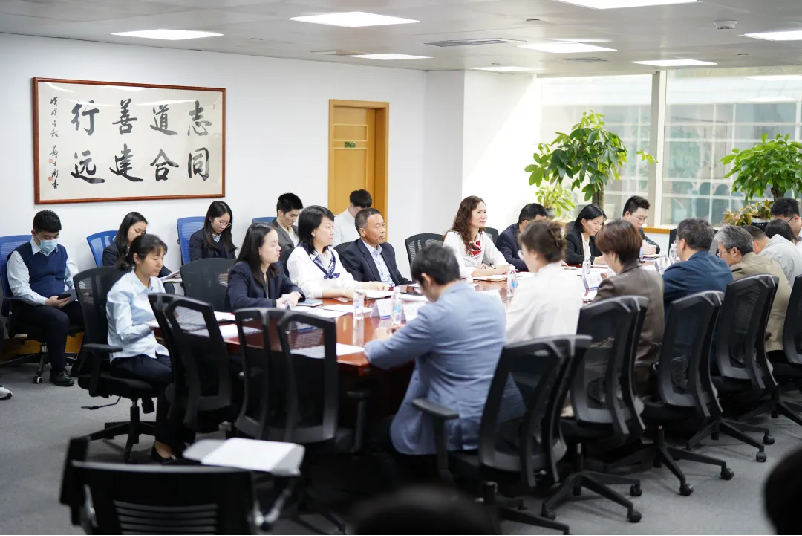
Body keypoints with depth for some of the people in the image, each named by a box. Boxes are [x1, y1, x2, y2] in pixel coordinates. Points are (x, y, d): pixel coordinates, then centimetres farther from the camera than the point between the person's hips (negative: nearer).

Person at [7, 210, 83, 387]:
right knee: (60, 319, -37)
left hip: (63, 302, 5)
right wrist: (46, 302, -25)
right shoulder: (20, 254, -3)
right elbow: (19, 289, -12)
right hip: (32, 306, -5)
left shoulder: (61, 251, 16)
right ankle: (57, 371, -22)